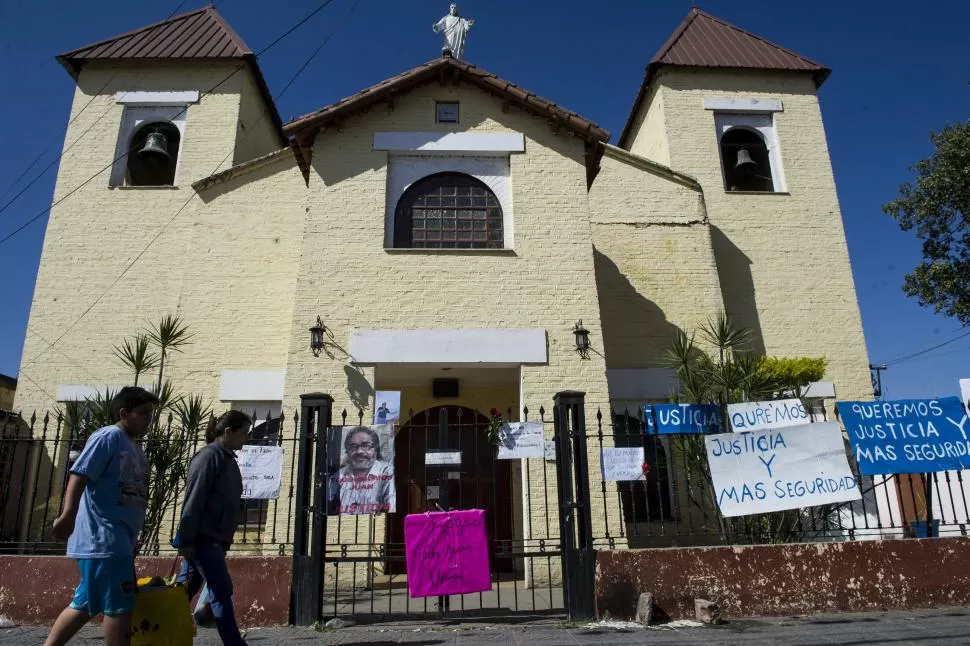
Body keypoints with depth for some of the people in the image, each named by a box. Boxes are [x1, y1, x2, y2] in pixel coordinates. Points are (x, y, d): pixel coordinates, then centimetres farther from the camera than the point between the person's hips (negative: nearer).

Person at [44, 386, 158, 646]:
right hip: (103, 539, -9)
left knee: (85, 604, 15)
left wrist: (129, 542, 25)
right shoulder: (108, 436, -8)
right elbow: (80, 474, -19)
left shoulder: (135, 448, 19)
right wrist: (68, 515, -31)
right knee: (120, 605, -5)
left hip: (117, 540, 9)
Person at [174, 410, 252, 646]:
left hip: (214, 538, 9)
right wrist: (186, 539, -19)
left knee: (185, 590, 14)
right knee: (221, 590, -7)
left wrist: (224, 539, 21)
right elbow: (193, 500, -18)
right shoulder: (210, 456, -14)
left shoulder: (227, 458, 14)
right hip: (202, 538, -9)